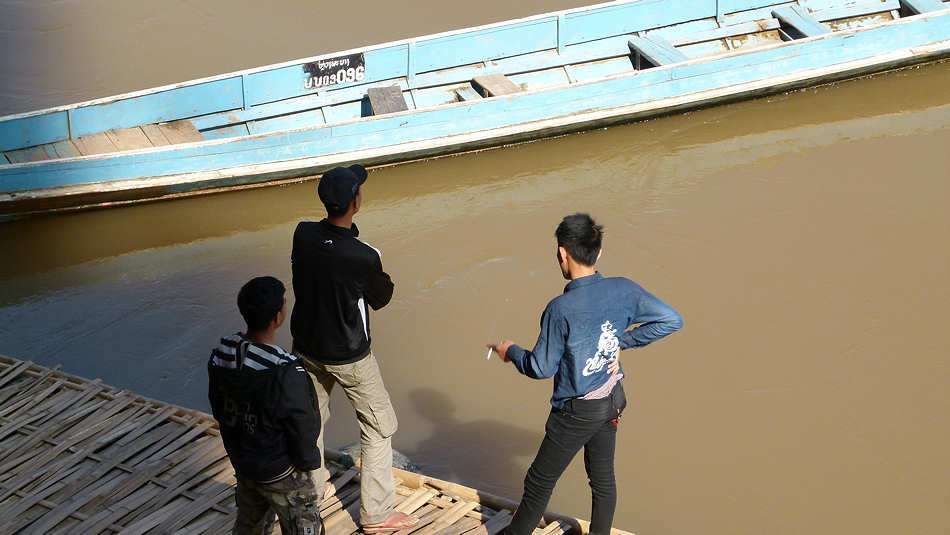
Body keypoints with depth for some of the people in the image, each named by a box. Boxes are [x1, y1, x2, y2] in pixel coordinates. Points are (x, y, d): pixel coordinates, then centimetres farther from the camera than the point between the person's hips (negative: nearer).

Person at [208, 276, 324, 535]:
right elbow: (304, 427, -23)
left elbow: (219, 411, 3)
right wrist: (307, 461, -4)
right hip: (282, 474, -7)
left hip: (241, 463, 7)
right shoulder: (285, 373, -34)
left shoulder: (221, 354, -11)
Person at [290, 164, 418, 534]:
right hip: (348, 357, -6)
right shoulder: (363, 258, -29)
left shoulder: (303, 235, -14)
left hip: (306, 347, 6)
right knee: (379, 428, 11)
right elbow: (381, 299, -10)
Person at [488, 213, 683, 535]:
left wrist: (511, 352, 3)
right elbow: (672, 320, -3)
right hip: (612, 400, 6)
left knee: (539, 483, 12)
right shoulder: (623, 290, -9)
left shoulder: (561, 309, -25)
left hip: (577, 411, -6)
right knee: (603, 479, 19)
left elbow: (542, 368, -16)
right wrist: (622, 341, 1)